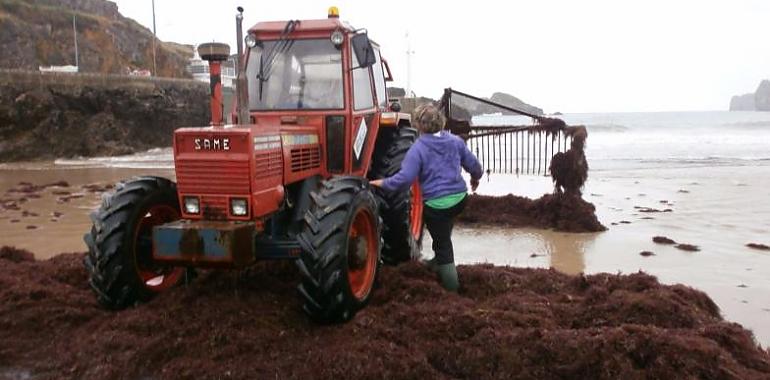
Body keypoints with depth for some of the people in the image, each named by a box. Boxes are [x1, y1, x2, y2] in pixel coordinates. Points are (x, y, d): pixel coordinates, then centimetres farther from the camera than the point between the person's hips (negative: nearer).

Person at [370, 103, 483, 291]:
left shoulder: (417, 149, -14)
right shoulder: (455, 141, 3)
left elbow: (404, 179, -21)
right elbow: (473, 164, 11)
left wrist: (382, 183, -7)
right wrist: (475, 178, 32)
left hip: (436, 204, -5)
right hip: (459, 198, 5)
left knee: (443, 244, 8)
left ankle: (451, 287, 16)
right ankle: (440, 261, 45)